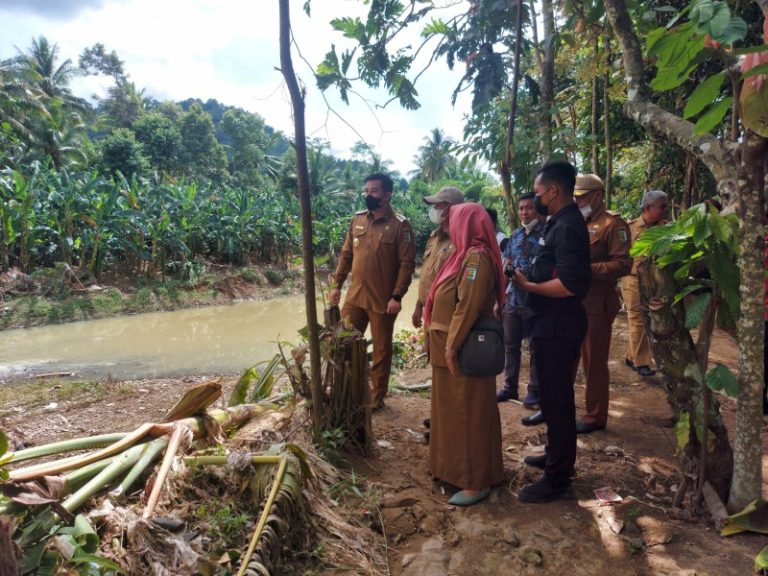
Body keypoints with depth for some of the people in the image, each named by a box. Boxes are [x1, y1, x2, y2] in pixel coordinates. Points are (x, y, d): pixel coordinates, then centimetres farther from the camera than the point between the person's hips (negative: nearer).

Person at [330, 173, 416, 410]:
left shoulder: (400, 225, -9)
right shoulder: (357, 220, 7)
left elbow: (407, 263, -12)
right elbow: (346, 255, 12)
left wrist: (397, 296, -17)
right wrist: (337, 285, 8)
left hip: (383, 300, -5)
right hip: (355, 296, 5)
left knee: (381, 351, 9)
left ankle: (377, 397, 25)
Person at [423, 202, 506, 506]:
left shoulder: (477, 257, -18)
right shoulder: (467, 254, 12)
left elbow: (468, 305, -24)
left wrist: (452, 344, -23)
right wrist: (447, 343, 13)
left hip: (463, 349, -10)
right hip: (452, 345, 10)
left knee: (469, 412, 0)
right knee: (453, 409, 18)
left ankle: (477, 481, 13)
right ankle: (456, 467, 34)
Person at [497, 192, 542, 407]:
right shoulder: (515, 235, 12)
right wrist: (506, 266, -4)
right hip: (513, 298, 6)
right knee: (510, 345, 13)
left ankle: (534, 390, 18)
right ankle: (510, 387, 25)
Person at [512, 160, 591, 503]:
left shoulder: (567, 227, -19)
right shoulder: (560, 223, 12)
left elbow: (571, 284, -28)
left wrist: (528, 285, -18)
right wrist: (529, 276, 7)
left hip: (556, 328, -11)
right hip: (551, 325, 11)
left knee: (555, 400, 0)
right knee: (555, 396, 22)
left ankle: (557, 480, 14)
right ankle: (557, 456, 40)